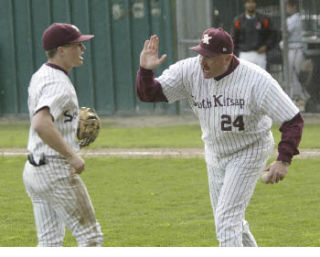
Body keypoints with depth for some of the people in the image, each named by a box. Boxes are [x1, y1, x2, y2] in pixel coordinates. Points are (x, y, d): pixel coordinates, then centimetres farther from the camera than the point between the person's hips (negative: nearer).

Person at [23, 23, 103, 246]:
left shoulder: (40, 76, 13)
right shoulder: (58, 84, -18)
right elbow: (41, 125, -34)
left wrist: (74, 118, 13)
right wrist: (72, 155, -28)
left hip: (33, 169, 10)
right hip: (56, 171, -10)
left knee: (50, 243, 13)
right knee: (90, 236, -3)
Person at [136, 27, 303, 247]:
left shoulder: (256, 80, -28)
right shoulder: (189, 71, -17)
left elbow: (293, 120, -25)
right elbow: (149, 93, -16)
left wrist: (284, 161, -35)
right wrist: (146, 70, -37)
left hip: (250, 151, -6)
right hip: (215, 153, 6)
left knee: (227, 220, -15)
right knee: (231, 222, 17)